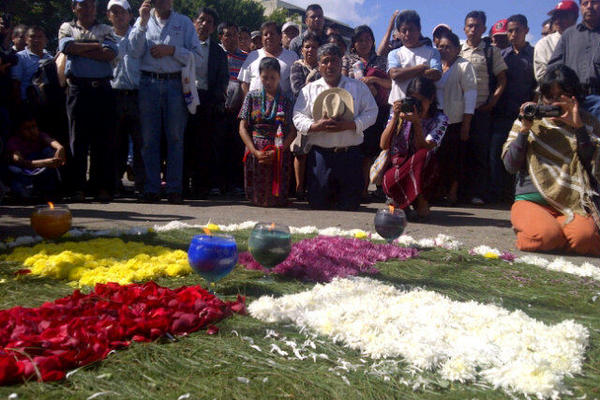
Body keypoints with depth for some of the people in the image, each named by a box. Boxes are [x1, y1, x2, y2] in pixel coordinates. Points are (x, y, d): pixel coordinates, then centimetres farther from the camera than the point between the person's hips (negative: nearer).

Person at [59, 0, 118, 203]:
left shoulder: (105, 30, 16)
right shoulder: (67, 28, 17)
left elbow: (111, 53, -3)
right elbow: (67, 47, -4)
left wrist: (81, 50, -4)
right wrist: (96, 46, -1)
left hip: (103, 89, 0)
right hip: (78, 89, 0)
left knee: (104, 139, -2)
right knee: (78, 138, -1)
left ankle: (103, 187, 3)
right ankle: (78, 188, 3)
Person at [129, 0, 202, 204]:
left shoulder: (184, 23, 11)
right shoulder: (143, 21, 15)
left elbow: (197, 57, 2)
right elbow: (134, 51, -1)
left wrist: (171, 50, -8)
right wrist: (143, 22, -7)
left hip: (175, 84, -1)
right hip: (149, 83, 1)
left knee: (175, 137, -1)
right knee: (149, 138, 1)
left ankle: (174, 189, 5)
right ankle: (151, 189, 7)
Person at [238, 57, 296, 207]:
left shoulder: (286, 100, 4)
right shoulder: (252, 96, 7)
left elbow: (293, 131, -2)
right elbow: (243, 128, 2)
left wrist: (276, 152, -15)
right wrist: (256, 152, -11)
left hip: (280, 153, 0)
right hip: (256, 151, 1)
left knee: (277, 198, 0)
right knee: (257, 197, 2)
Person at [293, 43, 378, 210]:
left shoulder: (358, 87, 12)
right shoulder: (309, 90, 13)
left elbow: (371, 113, 4)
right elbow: (298, 117, 5)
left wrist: (350, 125, -13)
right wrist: (316, 126, -14)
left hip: (350, 154, 0)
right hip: (320, 154, 0)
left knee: (350, 205, -1)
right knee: (317, 203, 0)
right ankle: (329, 196, 28)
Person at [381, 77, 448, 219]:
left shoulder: (440, 120, -3)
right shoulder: (400, 112, 1)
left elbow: (424, 150, -16)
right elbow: (383, 145, -9)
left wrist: (417, 123, -26)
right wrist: (395, 117, -17)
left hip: (420, 172, 0)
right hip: (396, 167, 0)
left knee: (422, 155, -35)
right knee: (389, 180, -36)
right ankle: (419, 202, -7)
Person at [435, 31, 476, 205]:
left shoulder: (464, 66, -2)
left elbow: (471, 94, -7)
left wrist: (466, 124, -12)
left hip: (456, 121, -4)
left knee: (456, 158, -2)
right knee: (439, 157, 4)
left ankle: (453, 192, 8)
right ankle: (442, 191, 17)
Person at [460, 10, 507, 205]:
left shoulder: (492, 51, 6)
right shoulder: (457, 50, 11)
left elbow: (502, 80, 6)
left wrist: (492, 102, -7)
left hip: (482, 109, -2)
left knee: (480, 151, -2)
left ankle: (477, 192, 3)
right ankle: (460, 190, 11)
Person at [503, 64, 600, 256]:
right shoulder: (530, 119, 9)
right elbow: (510, 166, 0)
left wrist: (578, 127, -10)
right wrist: (524, 130, -9)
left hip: (573, 203, 1)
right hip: (531, 199, -1)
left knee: (584, 236, -30)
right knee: (546, 235, -31)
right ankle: (528, 226, 3)